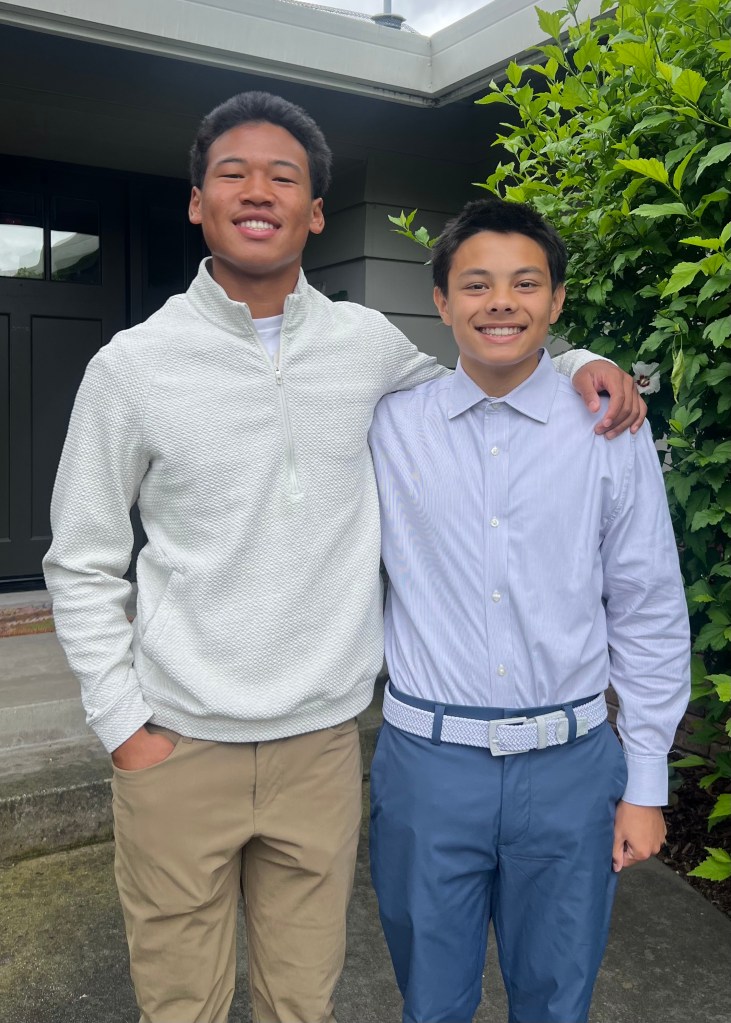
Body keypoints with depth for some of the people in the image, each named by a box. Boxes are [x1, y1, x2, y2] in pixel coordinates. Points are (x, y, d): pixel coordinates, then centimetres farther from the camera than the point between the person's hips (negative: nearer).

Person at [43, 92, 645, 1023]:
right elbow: (80, 566, 1)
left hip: (321, 744, 2)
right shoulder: (132, 364, -5)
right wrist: (123, 724, -4)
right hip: (179, 749, -1)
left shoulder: (368, 344, 1)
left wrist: (575, 362, 4)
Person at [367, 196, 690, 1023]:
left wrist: (646, 784, 1)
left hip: (570, 767, 0)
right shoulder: (388, 427, -3)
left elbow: (649, 616, 0)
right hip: (428, 760, 0)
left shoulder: (612, 434, -3)